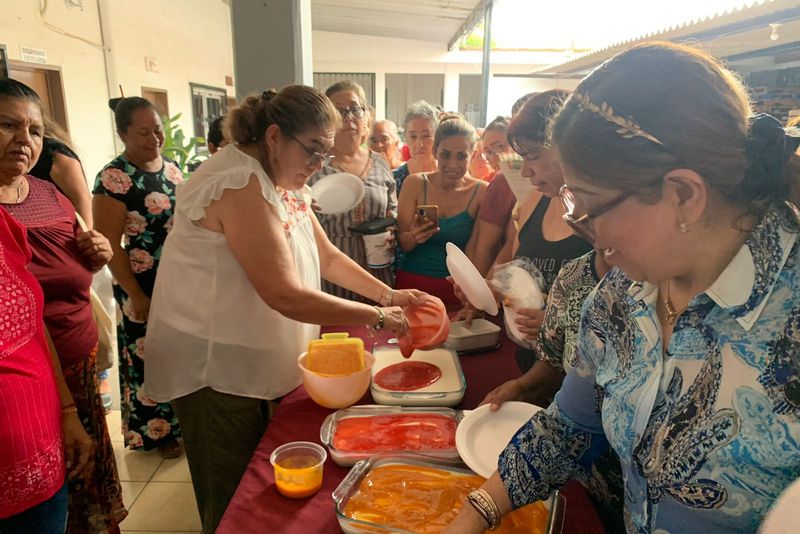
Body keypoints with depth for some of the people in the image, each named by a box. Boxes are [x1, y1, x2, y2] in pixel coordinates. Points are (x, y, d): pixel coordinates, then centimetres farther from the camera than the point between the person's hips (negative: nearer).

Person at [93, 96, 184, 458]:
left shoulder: (172, 168, 6)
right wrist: (135, 296, -14)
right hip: (145, 288, -6)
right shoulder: (114, 178, -15)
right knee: (150, 358, 8)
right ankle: (157, 432, 28)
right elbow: (109, 245, -15)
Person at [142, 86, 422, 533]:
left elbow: (327, 257, 10)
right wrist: (377, 318, -22)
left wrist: (389, 295, -1)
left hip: (257, 361, 9)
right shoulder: (241, 185, -25)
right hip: (214, 366, -9)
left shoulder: (285, 184, 7)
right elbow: (286, 296, -29)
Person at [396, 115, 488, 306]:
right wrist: (414, 237, -25)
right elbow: (402, 244, -4)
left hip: (457, 288, -1)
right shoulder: (415, 184, -6)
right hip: (412, 283, 1)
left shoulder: (481, 192, -8)